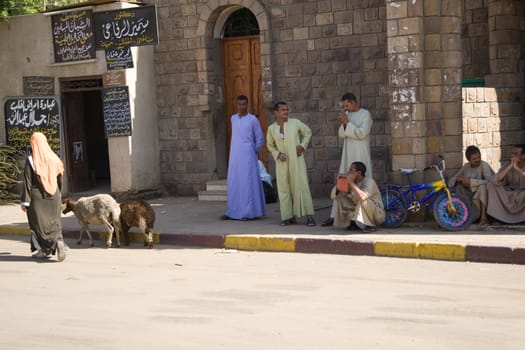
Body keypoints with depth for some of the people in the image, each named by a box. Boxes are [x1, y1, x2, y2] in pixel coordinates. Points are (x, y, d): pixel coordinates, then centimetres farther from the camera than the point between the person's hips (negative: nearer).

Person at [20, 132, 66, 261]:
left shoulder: (30, 161, -11)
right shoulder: (53, 159, 1)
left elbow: (27, 182, -12)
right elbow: (59, 180, 10)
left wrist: (25, 201, -9)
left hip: (37, 197, -3)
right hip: (53, 196, 3)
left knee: (39, 223, 6)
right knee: (54, 222, 11)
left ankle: (44, 250, -6)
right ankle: (59, 241, -12)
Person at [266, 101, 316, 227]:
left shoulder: (295, 123, -2)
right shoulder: (272, 128, 3)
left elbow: (308, 132, 11)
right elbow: (270, 145, 16)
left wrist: (302, 146, -2)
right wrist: (277, 154, -2)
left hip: (296, 160, -2)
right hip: (282, 162, 2)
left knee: (301, 186, -8)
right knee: (283, 188, 3)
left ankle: (309, 216, -8)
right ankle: (288, 216, 12)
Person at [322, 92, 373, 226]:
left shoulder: (365, 114, -6)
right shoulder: (347, 114, 13)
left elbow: (362, 133, -17)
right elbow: (341, 135, 8)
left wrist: (347, 123, -14)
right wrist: (343, 123, -10)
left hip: (360, 156, -6)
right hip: (347, 156, 6)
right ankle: (334, 216, 9)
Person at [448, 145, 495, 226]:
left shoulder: (484, 165, -14)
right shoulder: (466, 166, 4)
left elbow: (489, 181, -29)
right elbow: (454, 178, 8)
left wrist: (471, 182, -28)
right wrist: (460, 179, -17)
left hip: (483, 196, -5)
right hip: (470, 196, 5)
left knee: (482, 186, -34)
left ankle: (484, 217, -31)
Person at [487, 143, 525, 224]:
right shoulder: (507, 166, -5)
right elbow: (495, 181, -21)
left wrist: (517, 168, -33)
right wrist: (510, 166, -26)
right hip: (509, 196, 3)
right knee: (491, 185, -17)